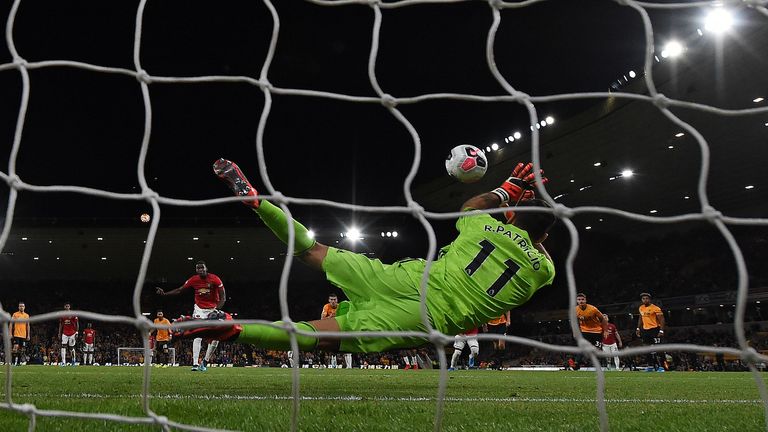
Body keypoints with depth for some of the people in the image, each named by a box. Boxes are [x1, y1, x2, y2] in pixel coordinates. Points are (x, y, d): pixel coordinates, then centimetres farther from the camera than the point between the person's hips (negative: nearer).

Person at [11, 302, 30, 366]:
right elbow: (11, 324, 2)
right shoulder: (15, 314, 1)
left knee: (21, 349, 5)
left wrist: (28, 335, 10)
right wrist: (10, 333, -5)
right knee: (15, 347, -14)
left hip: (24, 335, 4)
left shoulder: (27, 315, 11)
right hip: (16, 334, -4)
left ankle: (18, 362, 12)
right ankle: (13, 362, -12)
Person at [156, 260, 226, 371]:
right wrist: (165, 293, -7)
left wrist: (216, 311, -24)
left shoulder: (215, 279, -16)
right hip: (199, 310, 0)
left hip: (213, 309, 0)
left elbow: (223, 298, -14)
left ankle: (205, 362, 10)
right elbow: (180, 290, 2)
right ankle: (195, 364, -19)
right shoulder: (194, 280, -9)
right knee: (198, 336, -14)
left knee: (215, 337, -6)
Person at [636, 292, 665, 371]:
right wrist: (638, 328, 19)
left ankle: (660, 367, -8)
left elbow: (661, 319, -12)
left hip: (654, 330, -7)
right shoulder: (641, 308, 11)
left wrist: (661, 331, -19)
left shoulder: (655, 308, -12)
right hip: (645, 331, 7)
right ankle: (650, 366, 16)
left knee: (656, 350, -11)